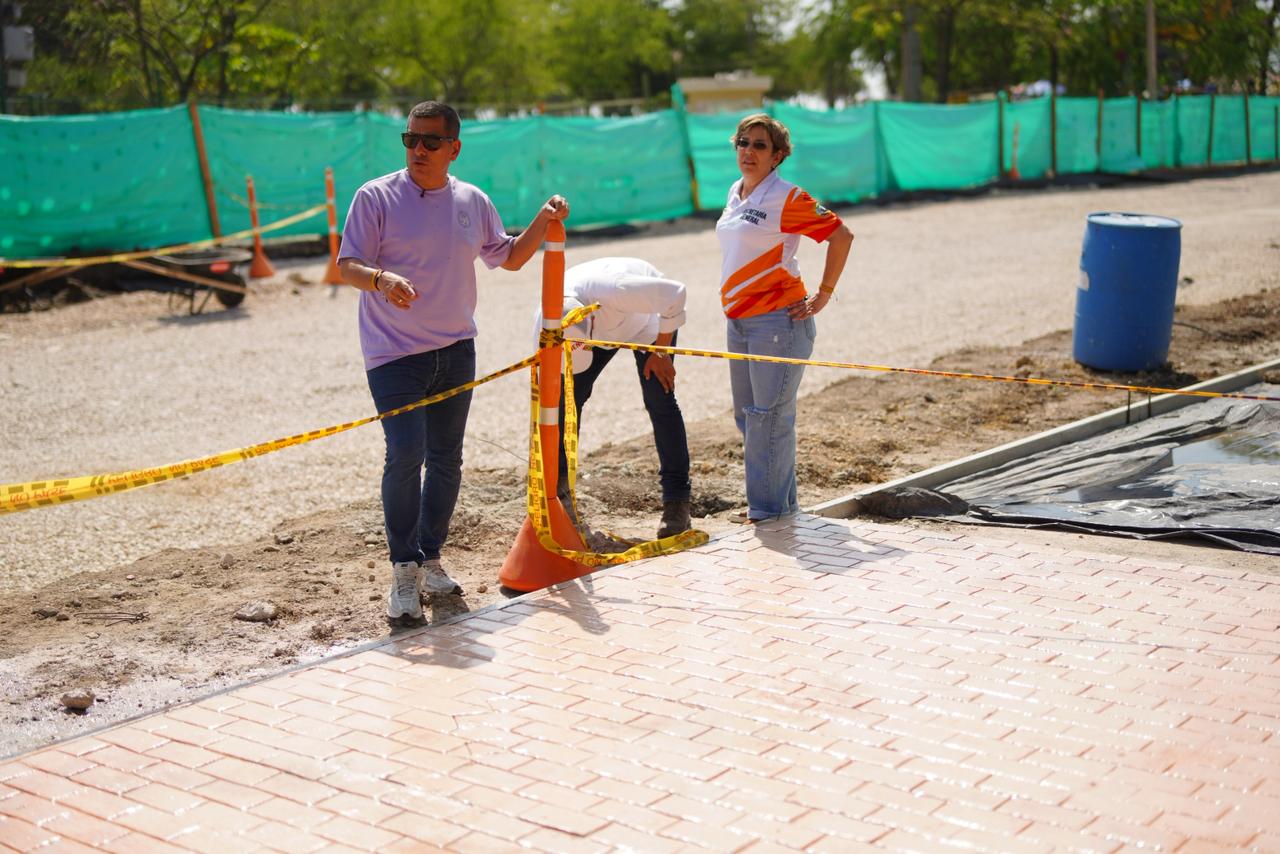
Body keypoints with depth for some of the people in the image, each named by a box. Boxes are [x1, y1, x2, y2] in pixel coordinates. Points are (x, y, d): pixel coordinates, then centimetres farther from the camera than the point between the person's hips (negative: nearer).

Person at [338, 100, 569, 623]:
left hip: (455, 351, 5)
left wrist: (544, 221, 6)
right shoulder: (377, 197, -6)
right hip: (394, 353, -5)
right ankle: (404, 568, -3)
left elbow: (509, 258, 20)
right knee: (406, 454, -16)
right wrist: (382, 279, -31)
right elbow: (347, 265, -11)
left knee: (446, 458, 10)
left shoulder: (473, 202, 8)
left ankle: (430, 557, 25)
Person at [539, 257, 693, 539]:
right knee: (566, 395, -9)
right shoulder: (545, 322, -32)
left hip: (649, 318, -4)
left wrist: (661, 351, -24)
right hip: (605, 326, 4)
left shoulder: (614, 291, -48)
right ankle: (557, 483, 9)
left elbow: (675, 294, -33)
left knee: (659, 401, -17)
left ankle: (677, 502, -11)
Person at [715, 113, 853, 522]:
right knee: (746, 415, 12)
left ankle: (769, 509, 1)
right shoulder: (736, 192, 13)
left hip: (778, 319, -9)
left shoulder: (786, 198, -11)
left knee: (769, 415, -7)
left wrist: (822, 295, -8)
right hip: (738, 320, 9)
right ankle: (781, 500, 23)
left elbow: (841, 235, -11)